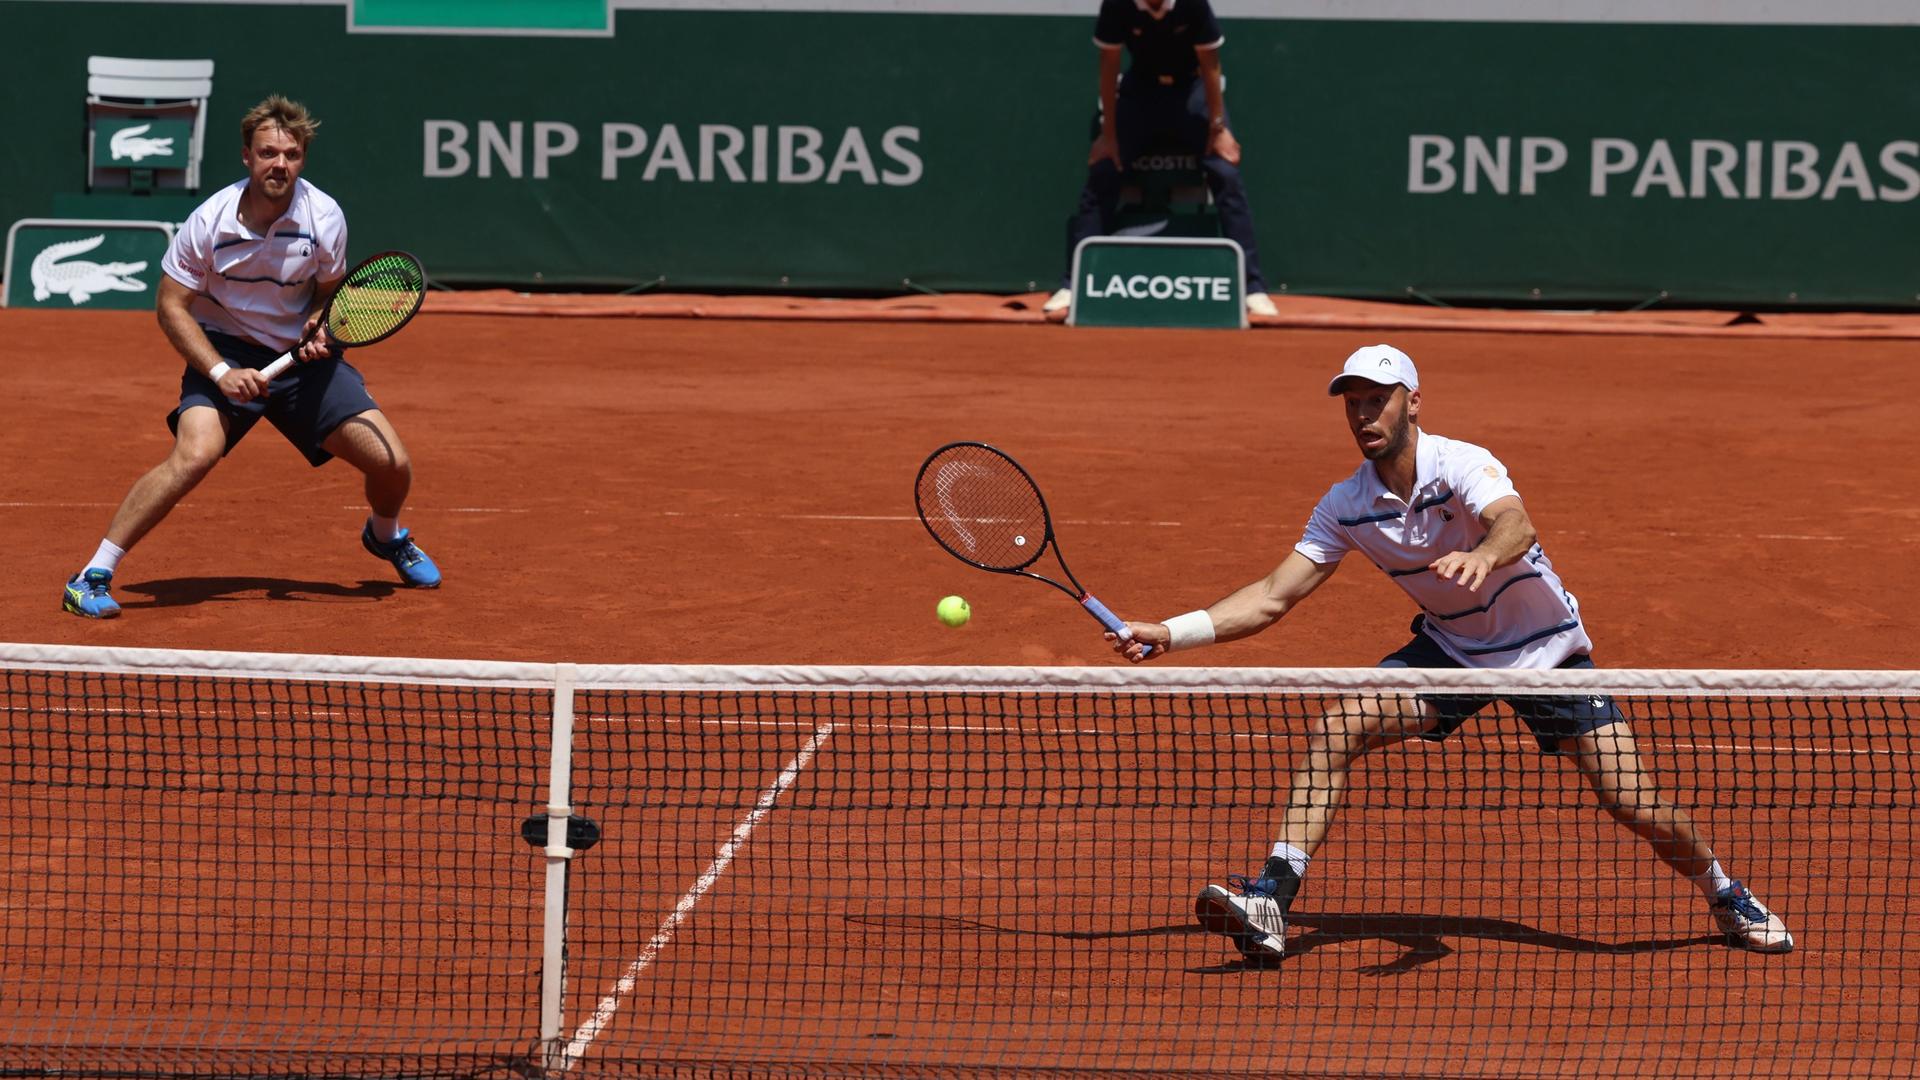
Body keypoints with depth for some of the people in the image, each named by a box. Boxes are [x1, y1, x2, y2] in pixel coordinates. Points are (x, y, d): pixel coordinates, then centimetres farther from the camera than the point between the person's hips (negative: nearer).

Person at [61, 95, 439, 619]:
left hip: (303, 357, 3)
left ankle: (385, 536, 34)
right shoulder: (209, 222, -19)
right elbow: (172, 306, -11)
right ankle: (92, 577, -22)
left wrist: (321, 327, -17)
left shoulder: (325, 217, -13)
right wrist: (221, 372, -22)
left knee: (392, 464, -6)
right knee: (196, 453, -30)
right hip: (225, 352, -3)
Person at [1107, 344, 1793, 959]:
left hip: (1545, 648, -4)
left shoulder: (1462, 466, -25)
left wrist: (1484, 556, -70)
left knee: (1635, 806, -10)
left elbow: (1516, 525, -46)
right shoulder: (1345, 507, -9)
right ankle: (1269, 901, -22)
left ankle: (1726, 896, 20)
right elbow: (1273, 598, -7)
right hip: (1449, 648, 4)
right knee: (1334, 732, -20)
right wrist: (1169, 634, -17)